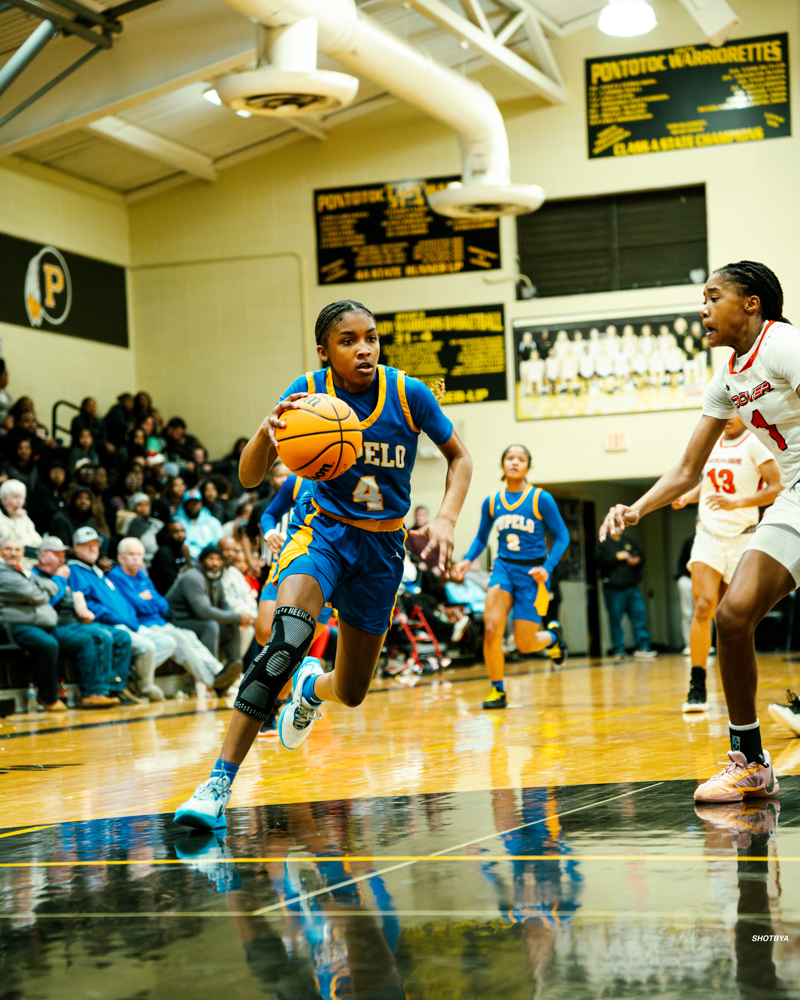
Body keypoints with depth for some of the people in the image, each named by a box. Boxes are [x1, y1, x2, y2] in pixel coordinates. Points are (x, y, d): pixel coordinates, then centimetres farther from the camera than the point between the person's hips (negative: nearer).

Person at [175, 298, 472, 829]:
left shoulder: (408, 393, -13)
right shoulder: (307, 392, -14)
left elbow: (459, 457, 2)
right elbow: (249, 478, -16)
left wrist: (446, 518, -15)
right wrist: (267, 432, -37)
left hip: (383, 545, 2)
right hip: (323, 530, -2)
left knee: (352, 692, 10)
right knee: (289, 637, -33)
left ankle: (312, 687, 51)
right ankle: (219, 784, -35)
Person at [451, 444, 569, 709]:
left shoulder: (541, 499, -7)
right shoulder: (491, 502, 3)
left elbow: (562, 536, -2)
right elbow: (481, 538, 15)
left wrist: (547, 568, -15)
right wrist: (467, 560, -3)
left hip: (531, 573, -2)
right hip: (503, 568, 2)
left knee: (524, 644, -1)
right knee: (491, 629, -19)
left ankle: (552, 635, 35)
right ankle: (497, 691, -3)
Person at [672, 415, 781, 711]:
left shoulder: (754, 444, -6)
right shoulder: (711, 444, 10)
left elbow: (778, 487, -11)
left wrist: (737, 502, -21)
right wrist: (688, 496, 6)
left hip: (741, 537, -3)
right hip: (709, 533, 3)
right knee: (704, 605, -16)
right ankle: (697, 688, -17)